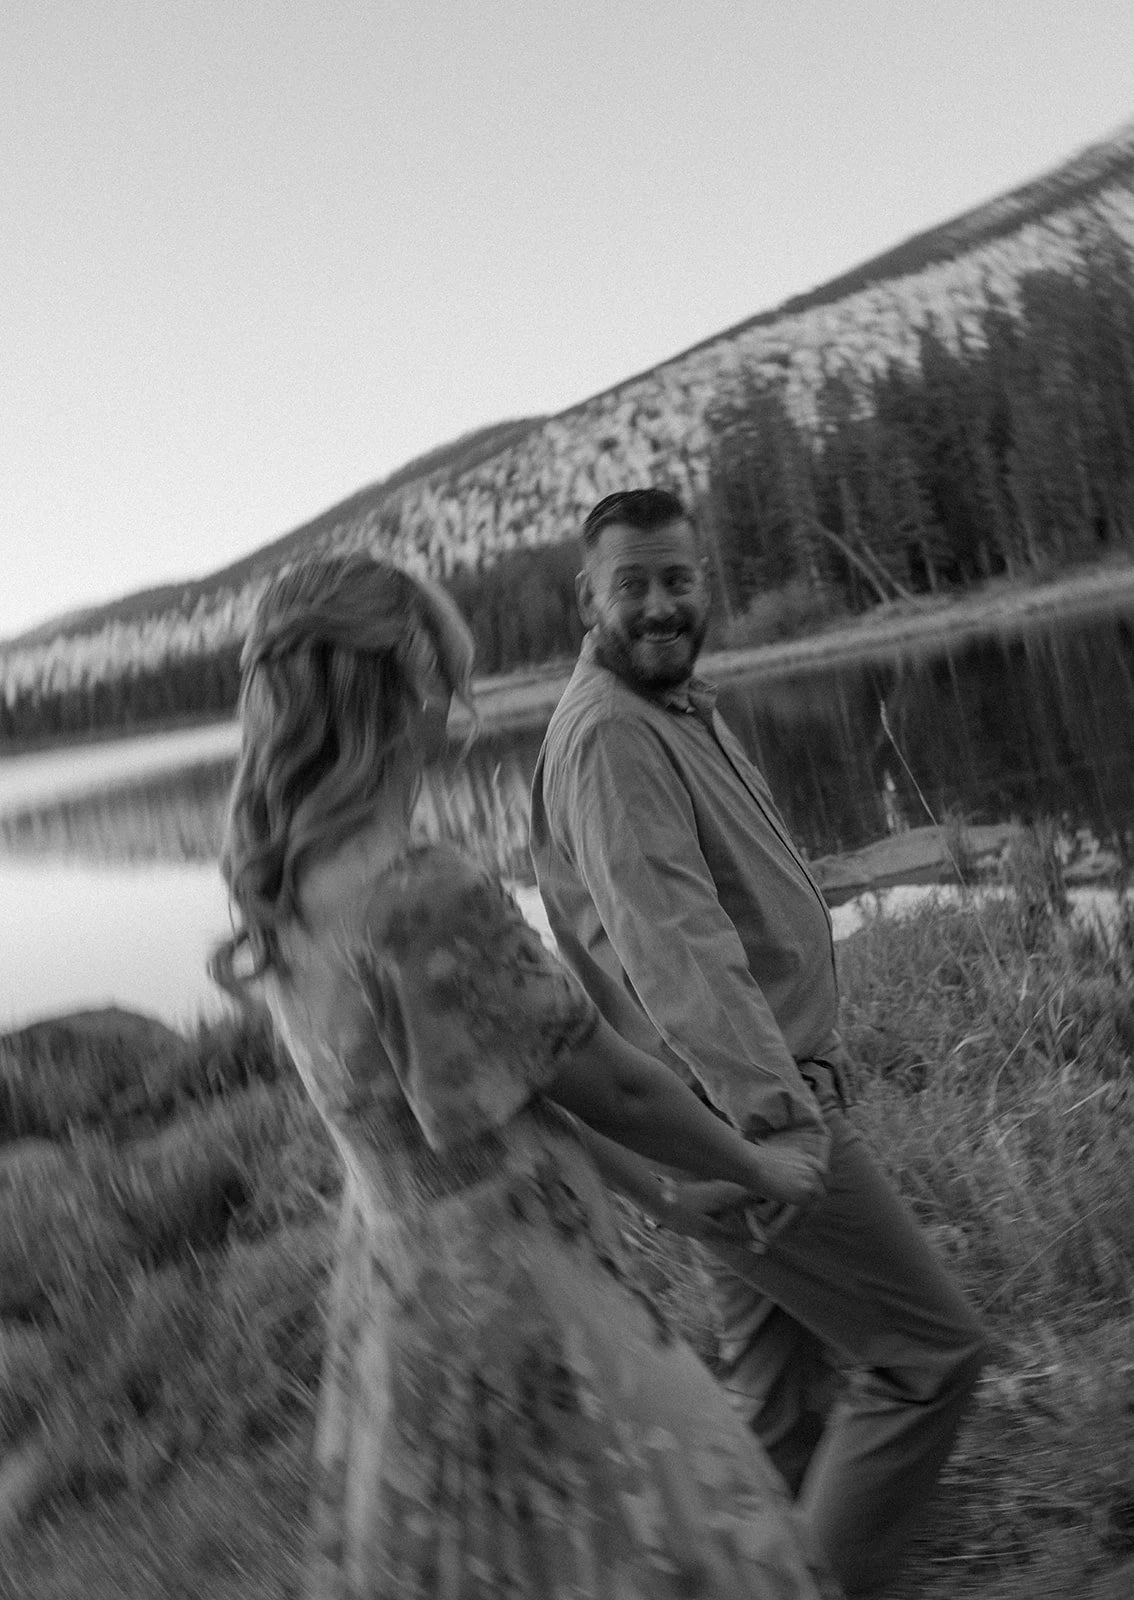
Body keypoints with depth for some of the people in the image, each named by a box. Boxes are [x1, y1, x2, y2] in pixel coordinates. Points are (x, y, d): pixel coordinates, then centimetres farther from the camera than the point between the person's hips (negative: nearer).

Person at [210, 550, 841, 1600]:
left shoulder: (284, 892, -1)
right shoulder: (424, 898, -29)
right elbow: (616, 1087, -16)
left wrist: (659, 1192, 14)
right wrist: (758, 1169, 3)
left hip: (397, 1277, 8)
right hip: (517, 1305, -8)